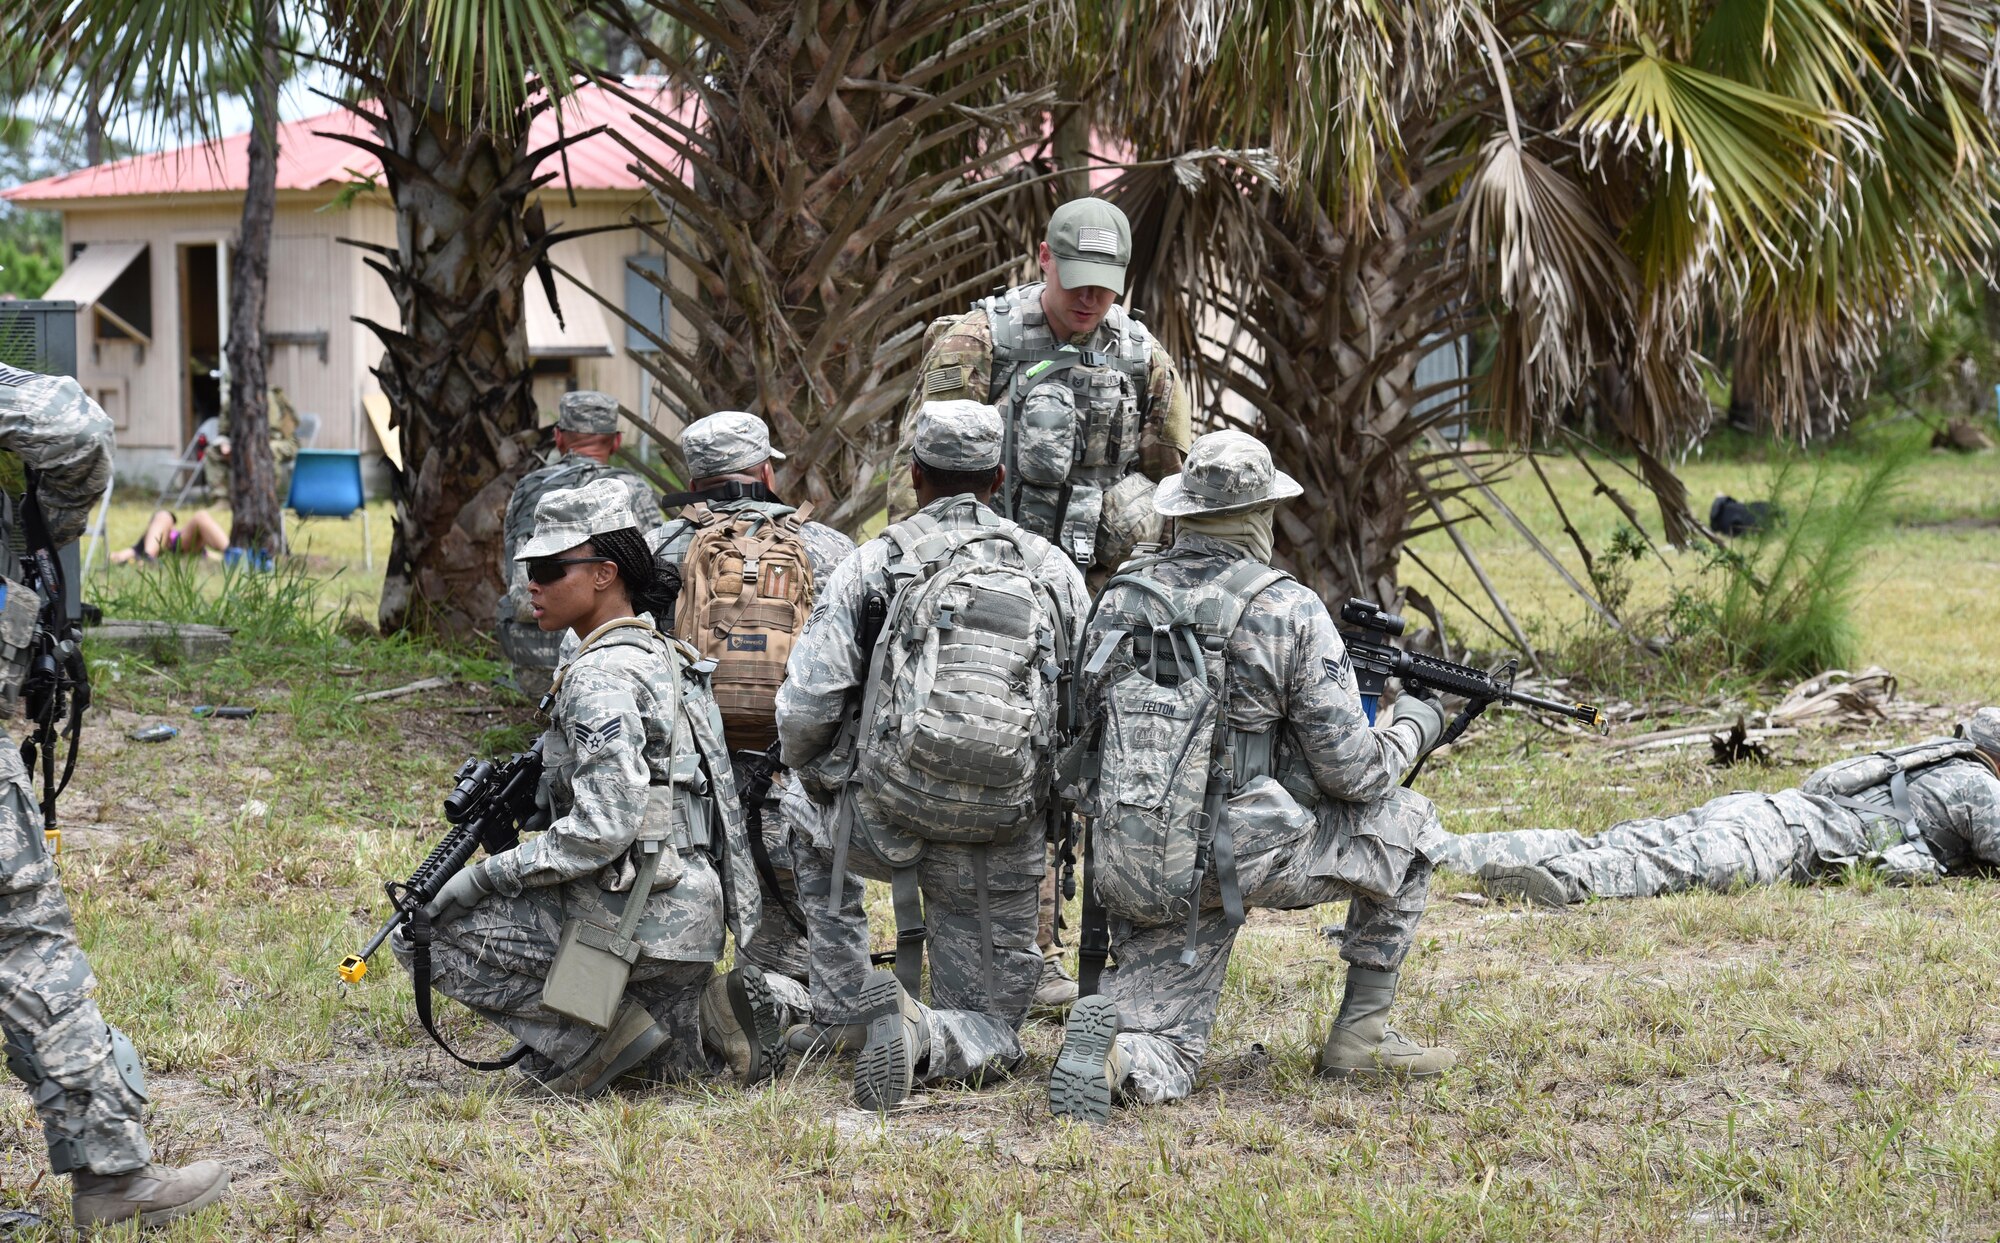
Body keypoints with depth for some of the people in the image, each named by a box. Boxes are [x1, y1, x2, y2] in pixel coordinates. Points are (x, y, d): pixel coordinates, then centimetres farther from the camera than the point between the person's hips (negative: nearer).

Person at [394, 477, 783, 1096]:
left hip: (631, 919, -10)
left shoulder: (601, 678, -17)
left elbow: (602, 830, -24)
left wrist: (485, 876, -16)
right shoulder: (663, 658, 14)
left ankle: (605, 1031, -6)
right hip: (690, 921, 10)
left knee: (426, 936, -3)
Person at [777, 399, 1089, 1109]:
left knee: (810, 833, 36)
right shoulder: (1053, 571, 7)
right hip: (1003, 835, 1)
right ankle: (918, 1035, -23)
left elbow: (803, 711, -5)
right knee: (991, 1036, 11)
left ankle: (835, 1007, 22)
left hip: (889, 813, -1)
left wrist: (822, 785, 15)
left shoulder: (876, 563, -1)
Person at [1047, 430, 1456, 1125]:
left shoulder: (1119, 600, 8)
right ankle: (1362, 1033, 17)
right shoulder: (1289, 610, -7)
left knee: (1161, 1070, 13)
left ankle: (1112, 1039, -23)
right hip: (1241, 856, -5)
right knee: (1405, 823, 19)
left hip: (1131, 868, 5)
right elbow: (1351, 772, -7)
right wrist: (1412, 729, 15)